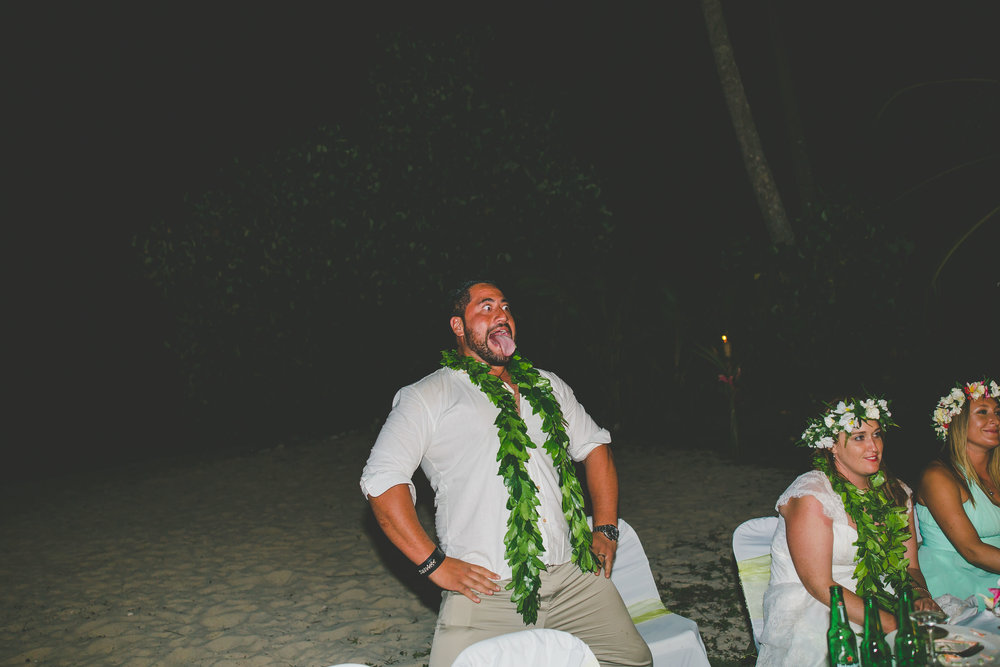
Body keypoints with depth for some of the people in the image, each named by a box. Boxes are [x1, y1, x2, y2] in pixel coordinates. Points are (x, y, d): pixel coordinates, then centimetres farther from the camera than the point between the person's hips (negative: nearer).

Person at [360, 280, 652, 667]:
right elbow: (382, 479, -6)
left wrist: (605, 530, 13)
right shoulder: (428, 397, 3)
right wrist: (434, 564, -11)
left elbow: (594, 446, 25)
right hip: (485, 591, -4)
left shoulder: (547, 386, 19)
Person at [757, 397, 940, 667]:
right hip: (809, 610, -6)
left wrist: (921, 596, -11)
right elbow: (820, 586, -18)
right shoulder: (811, 495, -14)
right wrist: (891, 624, -25)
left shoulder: (896, 492, 9)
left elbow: (910, 565, 13)